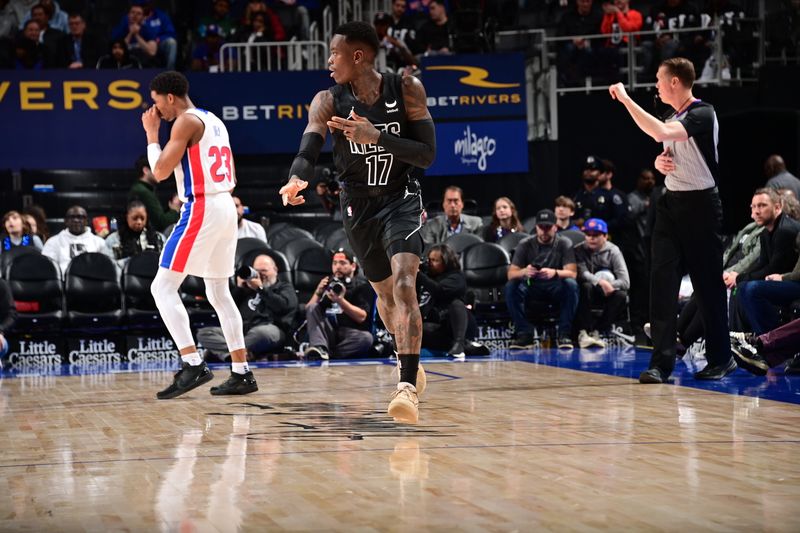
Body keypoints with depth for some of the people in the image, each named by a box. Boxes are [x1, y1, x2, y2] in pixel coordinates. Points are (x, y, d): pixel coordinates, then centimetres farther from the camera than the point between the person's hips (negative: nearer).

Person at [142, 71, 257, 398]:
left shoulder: (186, 122, -9)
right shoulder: (214, 121, 19)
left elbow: (160, 172, -11)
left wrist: (152, 133, 2)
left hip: (201, 210, -9)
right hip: (226, 208, 9)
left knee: (163, 287, -8)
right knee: (219, 292, 15)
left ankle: (193, 365, -18)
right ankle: (241, 374, 14)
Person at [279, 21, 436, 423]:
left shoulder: (407, 90, -13)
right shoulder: (328, 101, -11)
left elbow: (426, 155, -16)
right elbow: (307, 152, -26)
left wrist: (377, 137, -30)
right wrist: (297, 179, -49)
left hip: (401, 198, -3)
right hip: (358, 206, 3)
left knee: (404, 283, -23)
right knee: (384, 293, 16)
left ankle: (408, 387, -29)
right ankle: (408, 361, 44)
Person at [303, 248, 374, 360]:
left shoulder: (361, 285, 9)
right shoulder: (327, 283, 20)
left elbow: (361, 317, -5)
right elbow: (309, 311, 14)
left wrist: (340, 301, -17)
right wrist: (318, 293, -2)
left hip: (349, 334, -3)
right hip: (326, 331, 3)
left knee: (366, 338, -33)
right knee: (312, 308, -19)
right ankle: (320, 348, -40)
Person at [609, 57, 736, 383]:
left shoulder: (702, 114, -13)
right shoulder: (673, 118, 14)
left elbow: (661, 133, -29)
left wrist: (626, 99, -24)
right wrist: (659, 162, 1)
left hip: (700, 205, -7)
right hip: (671, 203, 7)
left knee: (708, 284, 0)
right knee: (662, 280, -5)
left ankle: (721, 359, 14)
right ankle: (662, 362, -7)